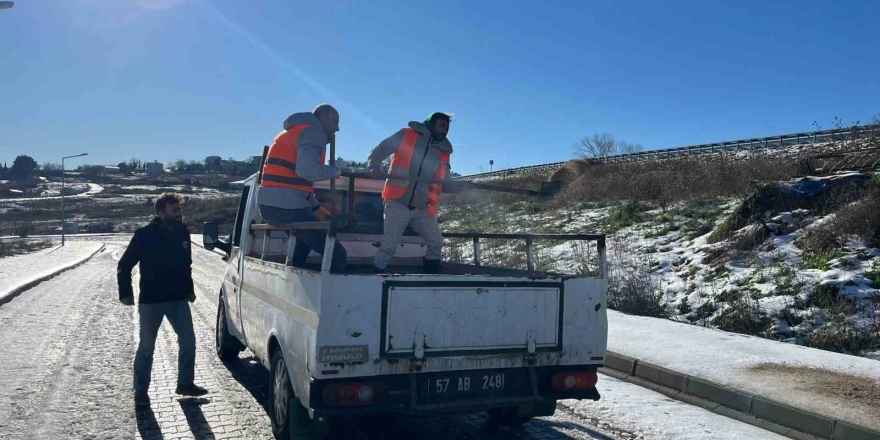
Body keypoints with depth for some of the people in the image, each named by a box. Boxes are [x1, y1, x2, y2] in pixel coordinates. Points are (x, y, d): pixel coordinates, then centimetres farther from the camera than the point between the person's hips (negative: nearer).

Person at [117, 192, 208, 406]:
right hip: (151, 300, -5)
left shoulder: (183, 233, 3)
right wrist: (125, 292, -10)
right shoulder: (145, 235, -12)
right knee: (146, 347, 6)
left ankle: (185, 383, 22)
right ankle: (140, 390, 20)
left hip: (178, 299, 5)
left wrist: (189, 289, 16)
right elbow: (124, 265, -7)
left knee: (188, 342, 7)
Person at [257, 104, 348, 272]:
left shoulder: (295, 131, 26)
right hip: (287, 207, -10)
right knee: (337, 255, -8)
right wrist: (335, 171, -5)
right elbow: (307, 170, -23)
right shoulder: (314, 133, -4)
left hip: (270, 205, 10)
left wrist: (318, 209, 21)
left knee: (308, 237, 36)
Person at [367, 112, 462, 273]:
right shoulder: (406, 135, 1)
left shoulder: (444, 151, 12)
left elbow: (443, 184, 15)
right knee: (389, 246, -5)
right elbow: (378, 151, 2)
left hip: (423, 209, 5)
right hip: (398, 204, -5)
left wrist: (461, 187, -2)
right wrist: (375, 168, -17)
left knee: (436, 243, 6)